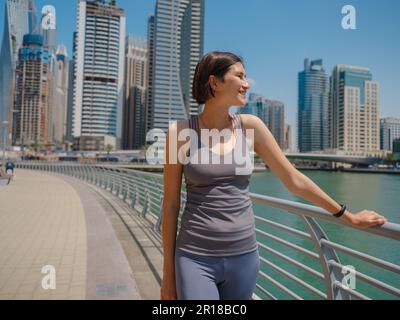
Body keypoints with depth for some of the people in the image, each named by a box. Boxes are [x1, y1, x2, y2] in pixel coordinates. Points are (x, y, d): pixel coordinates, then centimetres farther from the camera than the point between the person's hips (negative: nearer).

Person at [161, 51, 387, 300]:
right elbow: (171, 202, -2)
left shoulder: (250, 126, 0)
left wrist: (348, 216, 11)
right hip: (196, 258, -2)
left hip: (244, 256, 3)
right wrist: (168, 271, 1)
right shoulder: (181, 131, -6)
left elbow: (294, 180, 6)